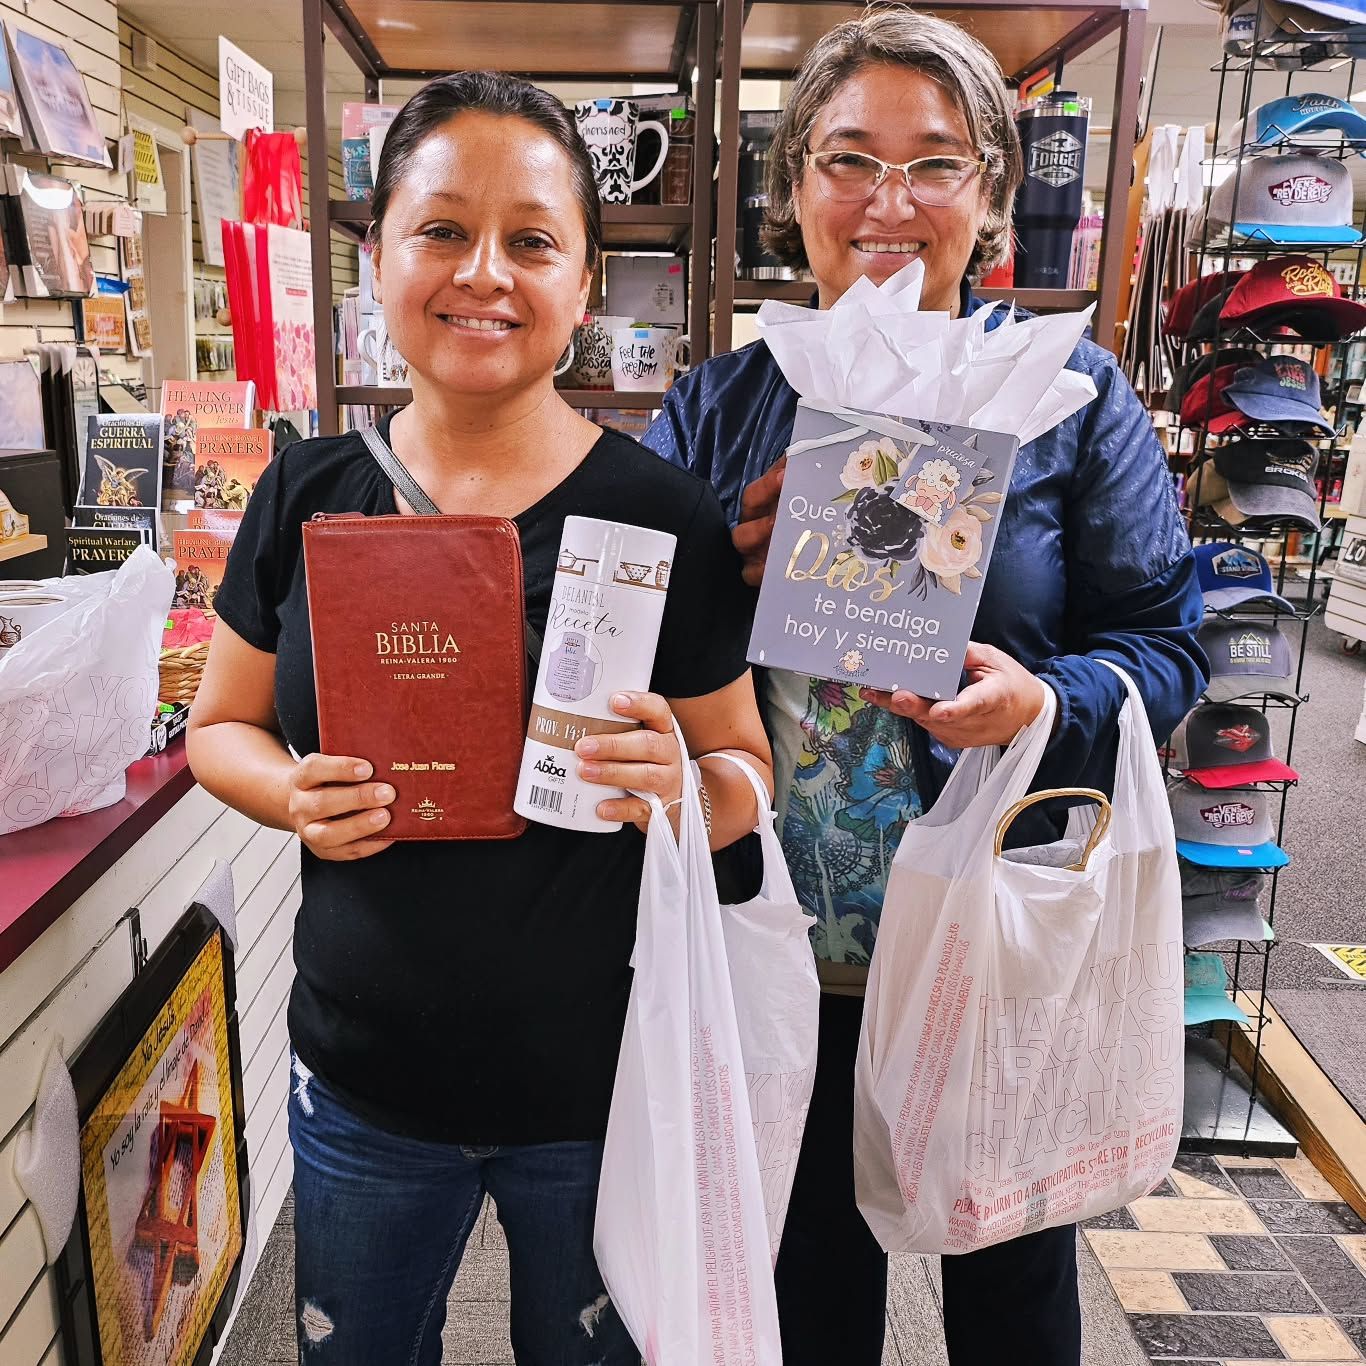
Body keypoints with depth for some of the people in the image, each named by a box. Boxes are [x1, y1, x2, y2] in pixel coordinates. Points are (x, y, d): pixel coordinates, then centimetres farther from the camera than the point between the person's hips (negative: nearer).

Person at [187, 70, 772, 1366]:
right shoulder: (307, 495, -5)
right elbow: (219, 726, 6)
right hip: (360, 1083, 3)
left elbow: (749, 772, -4)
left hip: (601, 1093, -2)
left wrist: (683, 786, -26)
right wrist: (293, 796, -15)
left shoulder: (666, 515, -12)